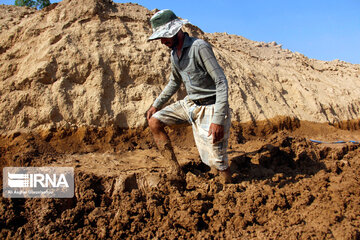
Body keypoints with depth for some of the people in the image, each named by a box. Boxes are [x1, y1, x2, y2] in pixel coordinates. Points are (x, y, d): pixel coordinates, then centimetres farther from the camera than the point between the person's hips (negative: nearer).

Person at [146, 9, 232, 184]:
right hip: (190, 104, 8)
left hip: (210, 107, -8)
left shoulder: (199, 47, -19)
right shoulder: (174, 53, 8)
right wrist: (156, 105, 19)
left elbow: (221, 82, -23)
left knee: (216, 160, -6)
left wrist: (218, 119, -30)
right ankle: (176, 171, 3)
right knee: (154, 122, 0)